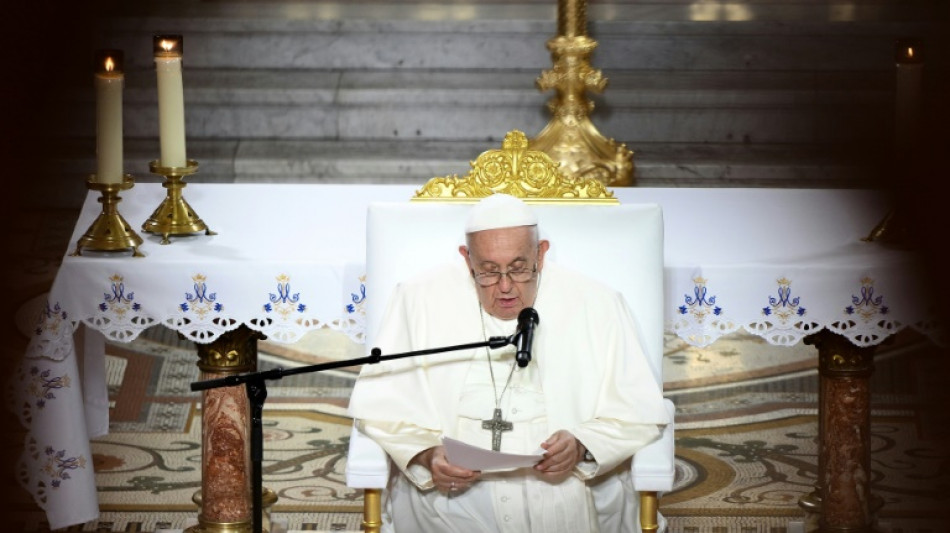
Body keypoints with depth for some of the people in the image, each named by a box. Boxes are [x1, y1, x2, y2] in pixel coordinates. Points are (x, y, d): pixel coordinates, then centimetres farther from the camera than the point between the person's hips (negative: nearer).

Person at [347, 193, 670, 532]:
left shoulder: (597, 306, 6)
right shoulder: (421, 300, 5)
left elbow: (638, 415, 5)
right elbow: (380, 405, 4)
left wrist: (581, 447, -15)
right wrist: (427, 455, -16)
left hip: (562, 481, 1)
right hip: (454, 484, 0)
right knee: (413, 501, -30)